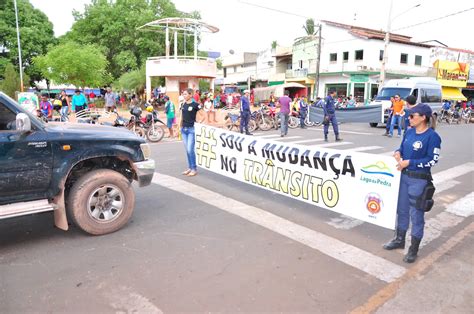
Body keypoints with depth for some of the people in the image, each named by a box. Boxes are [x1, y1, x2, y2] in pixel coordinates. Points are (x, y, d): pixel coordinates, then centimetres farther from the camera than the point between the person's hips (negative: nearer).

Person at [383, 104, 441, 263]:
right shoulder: (409, 132, 4)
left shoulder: (432, 136, -16)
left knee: (416, 214, 4)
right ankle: (399, 239, 36)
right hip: (404, 176, 7)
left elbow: (433, 160, -16)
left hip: (419, 180, -7)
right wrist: (398, 152, -6)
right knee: (402, 209, 18)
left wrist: (409, 162, -19)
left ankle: (414, 249, 20)